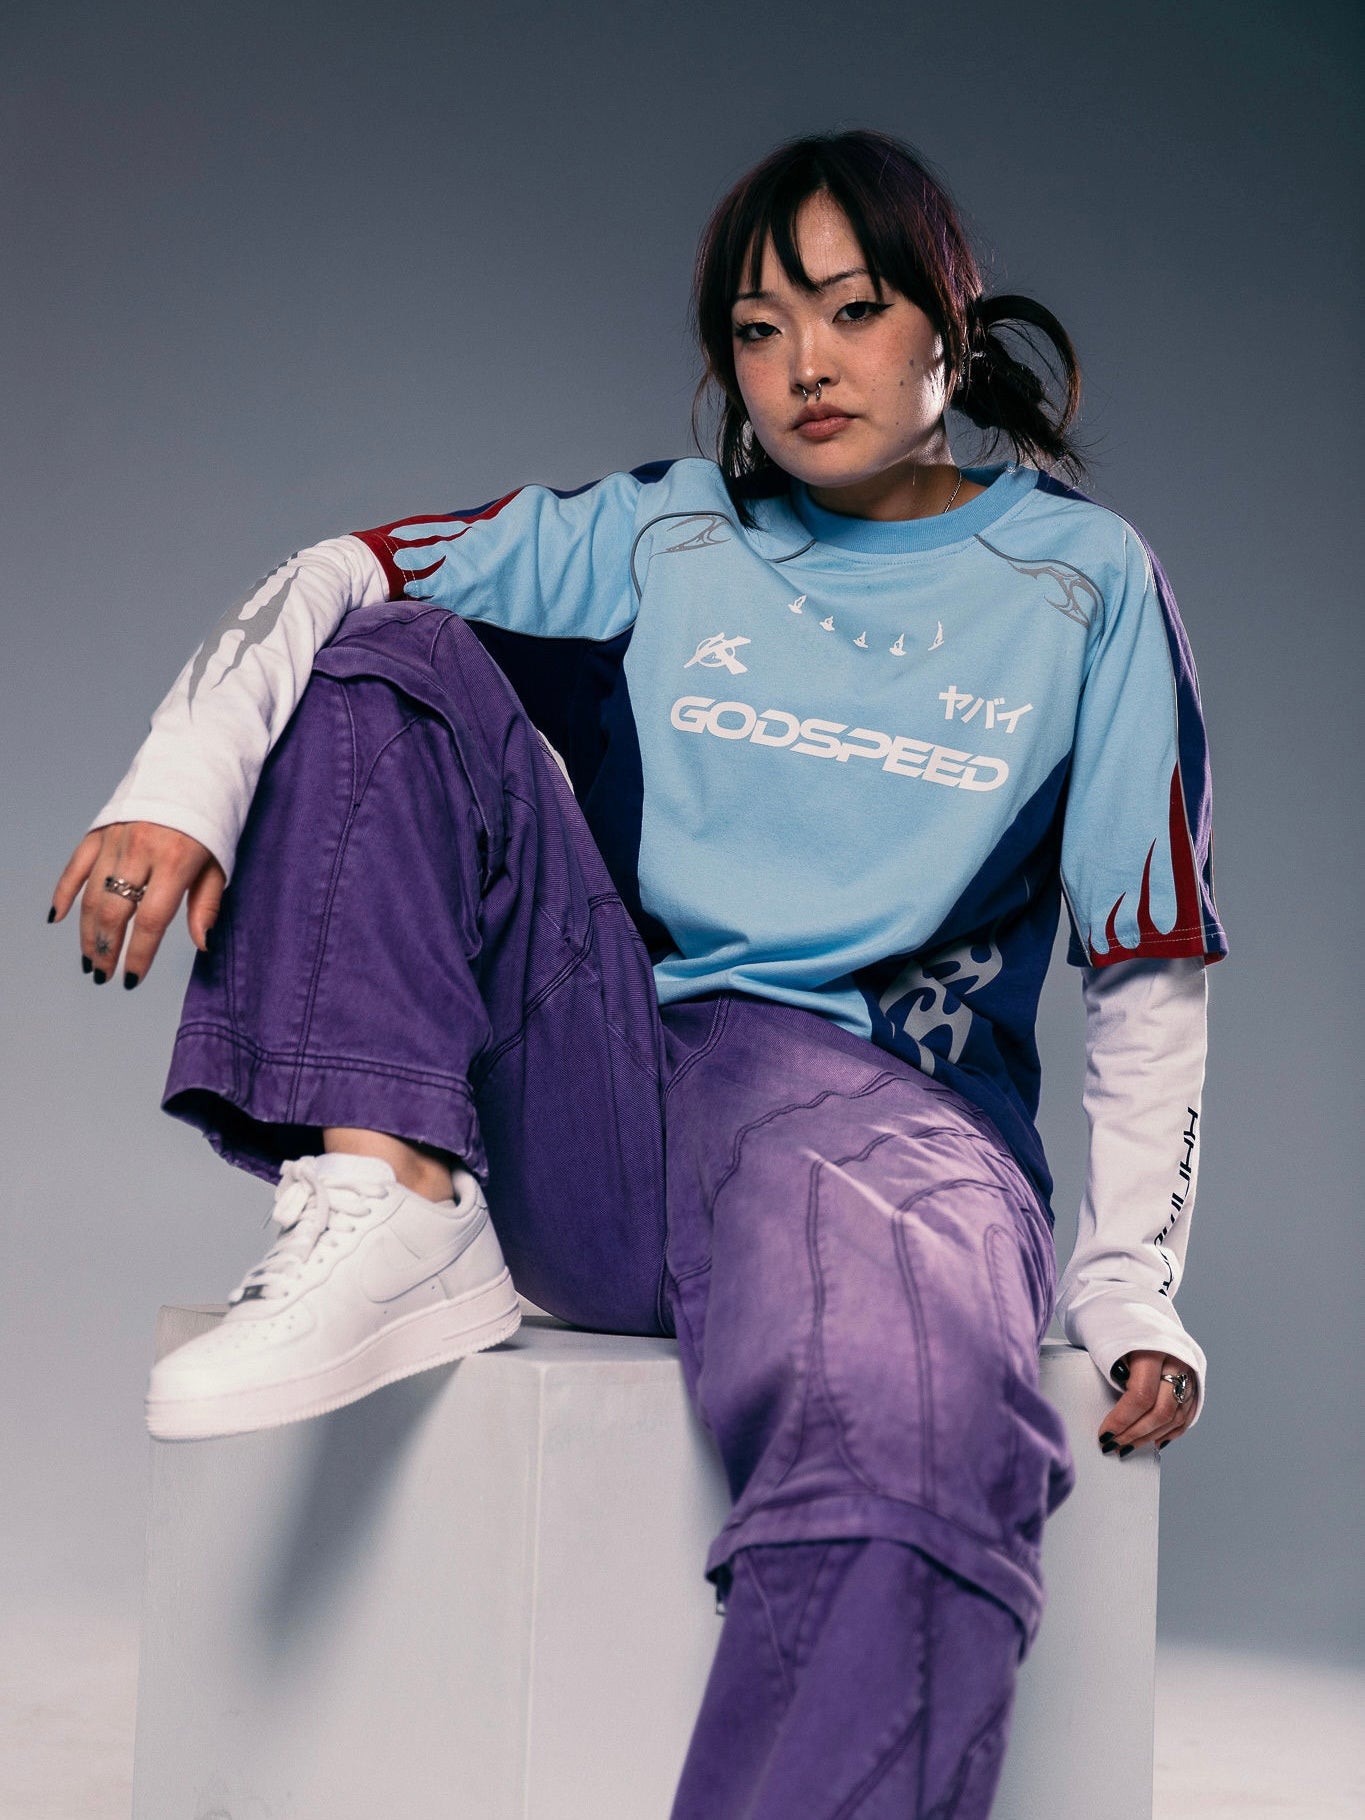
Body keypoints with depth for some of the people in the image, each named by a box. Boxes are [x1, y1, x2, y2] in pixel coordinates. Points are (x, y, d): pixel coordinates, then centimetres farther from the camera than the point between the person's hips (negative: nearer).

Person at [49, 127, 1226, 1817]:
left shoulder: (1087, 582, 11)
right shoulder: (662, 535, 15)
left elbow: (1148, 973, 10)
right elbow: (330, 584, 4)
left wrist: (1131, 1289, 0)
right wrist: (181, 784, -17)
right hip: (600, 1096, 3)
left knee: (913, 1446, -40)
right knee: (395, 665, -8)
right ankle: (395, 1215, -22)